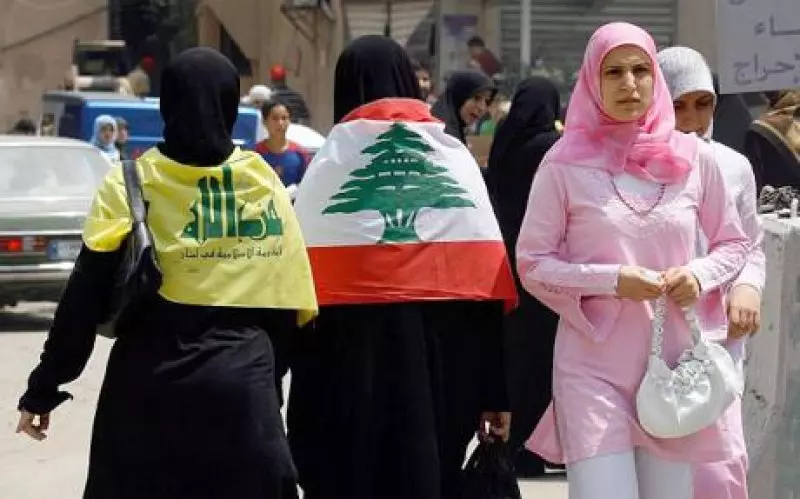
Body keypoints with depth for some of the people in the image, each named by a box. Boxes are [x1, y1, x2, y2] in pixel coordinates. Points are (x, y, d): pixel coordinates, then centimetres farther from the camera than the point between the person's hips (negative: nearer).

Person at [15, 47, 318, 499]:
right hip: (242, 385, 1)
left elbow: (85, 299, -8)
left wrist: (45, 386, 0)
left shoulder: (131, 185, -5)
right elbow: (287, 304, 6)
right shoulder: (266, 184, 2)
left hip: (149, 387, -1)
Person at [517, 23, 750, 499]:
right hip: (594, 365, -3)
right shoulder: (566, 163, -4)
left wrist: (699, 275, -7)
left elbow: (734, 243, 14)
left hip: (673, 364, 3)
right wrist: (611, 280, -14)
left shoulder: (693, 157, 4)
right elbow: (532, 263, -1)